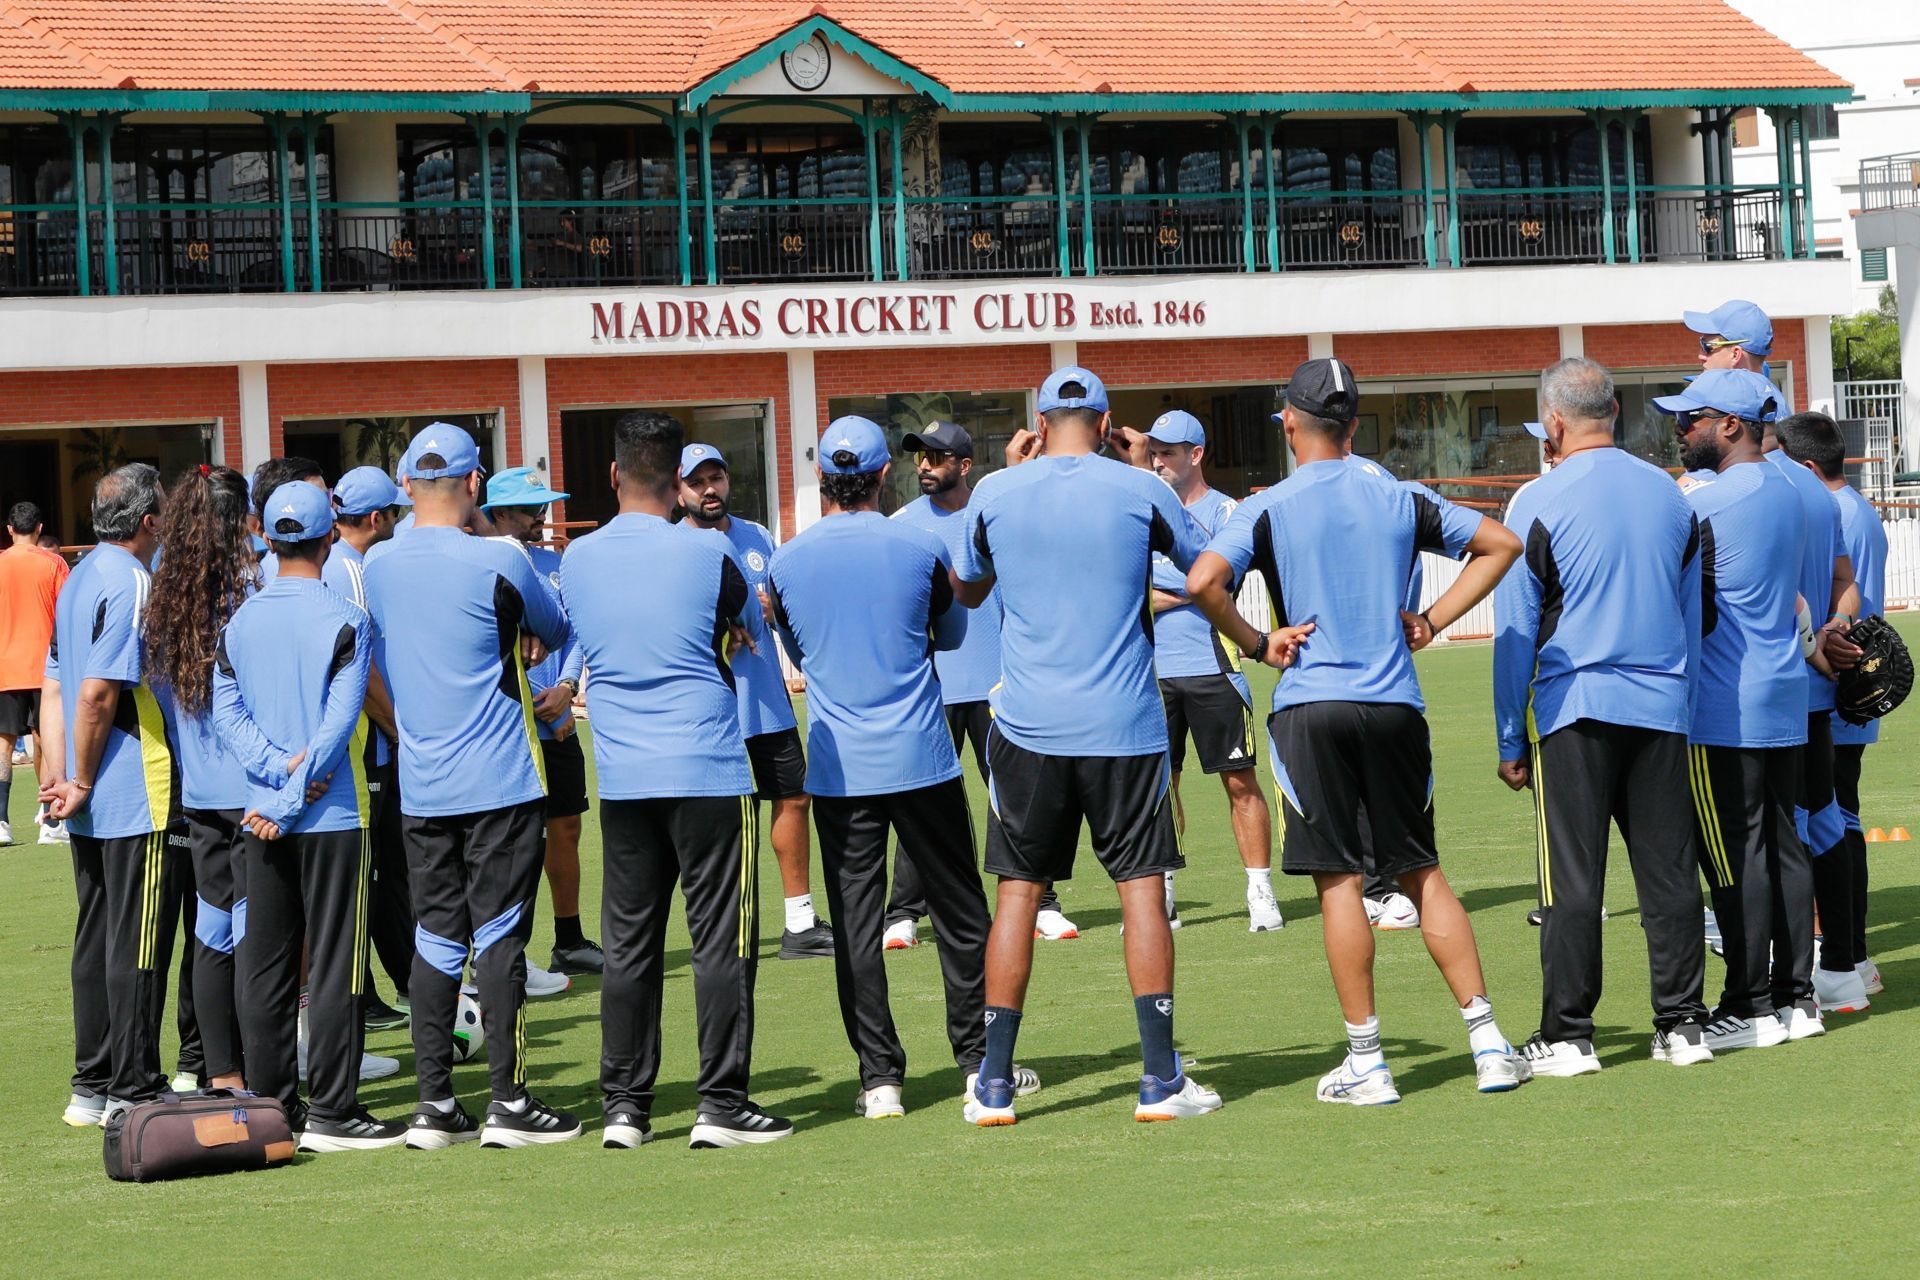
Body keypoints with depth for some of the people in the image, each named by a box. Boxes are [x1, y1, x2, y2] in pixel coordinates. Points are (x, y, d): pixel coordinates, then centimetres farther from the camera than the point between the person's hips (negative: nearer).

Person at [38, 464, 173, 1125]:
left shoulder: (78, 579, 14)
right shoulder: (131, 583, -16)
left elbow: (54, 687, 13)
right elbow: (98, 694, -21)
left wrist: (58, 775, 6)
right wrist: (83, 785, -12)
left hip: (92, 805, 9)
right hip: (136, 796, -9)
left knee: (96, 939, 13)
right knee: (136, 942, -4)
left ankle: (92, 1087, 18)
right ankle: (133, 1092, -1)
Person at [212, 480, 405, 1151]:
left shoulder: (240, 621, 6)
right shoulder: (344, 619, -9)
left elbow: (226, 711, -1)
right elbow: (340, 721, -15)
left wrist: (278, 769, -9)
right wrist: (296, 793, -12)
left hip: (261, 820, 5)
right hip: (332, 818, -5)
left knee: (265, 964, 9)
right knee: (334, 964, -1)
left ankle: (270, 1105, 12)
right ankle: (331, 1112, -2)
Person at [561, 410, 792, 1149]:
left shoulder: (577, 561, 3)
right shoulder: (705, 552, -9)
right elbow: (749, 622, 8)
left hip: (622, 779, 4)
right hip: (708, 773, -4)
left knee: (630, 946, 9)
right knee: (722, 941, 1)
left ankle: (624, 1107, 11)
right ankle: (721, 1106, -1)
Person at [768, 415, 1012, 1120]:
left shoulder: (786, 563, -1)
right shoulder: (922, 548, -5)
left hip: (838, 768, 1)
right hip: (921, 760, -1)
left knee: (855, 924, 4)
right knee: (960, 913, 10)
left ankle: (880, 1079, 1)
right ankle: (980, 1063, 13)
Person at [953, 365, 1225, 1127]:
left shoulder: (996, 494, 1)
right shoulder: (1139, 491, -3)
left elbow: (966, 591, 19)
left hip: (1027, 727, 2)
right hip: (1124, 725, -1)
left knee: (1019, 892, 8)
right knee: (1142, 889, 3)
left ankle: (994, 1084, 7)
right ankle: (1160, 1080, 1)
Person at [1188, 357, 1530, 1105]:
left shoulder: (1267, 509, -4)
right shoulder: (1397, 499, 7)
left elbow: (1204, 582, -20)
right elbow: (1501, 545, 13)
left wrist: (1256, 644, -5)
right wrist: (1431, 621, 12)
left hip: (1311, 706, -3)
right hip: (1395, 705, 3)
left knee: (1338, 882, 1)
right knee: (1421, 873, 12)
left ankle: (1366, 1062, 1)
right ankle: (1488, 1043, 8)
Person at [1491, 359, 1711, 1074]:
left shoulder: (1539, 503, -6)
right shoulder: (1671, 495, 9)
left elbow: (1516, 633, -4)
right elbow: (1693, 615, 15)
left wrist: (1510, 741, 2)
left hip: (1573, 710, -4)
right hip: (1663, 707, 4)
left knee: (1572, 880, -1)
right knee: (1669, 873, 7)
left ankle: (1567, 1034, 1)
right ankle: (1682, 1023, 9)